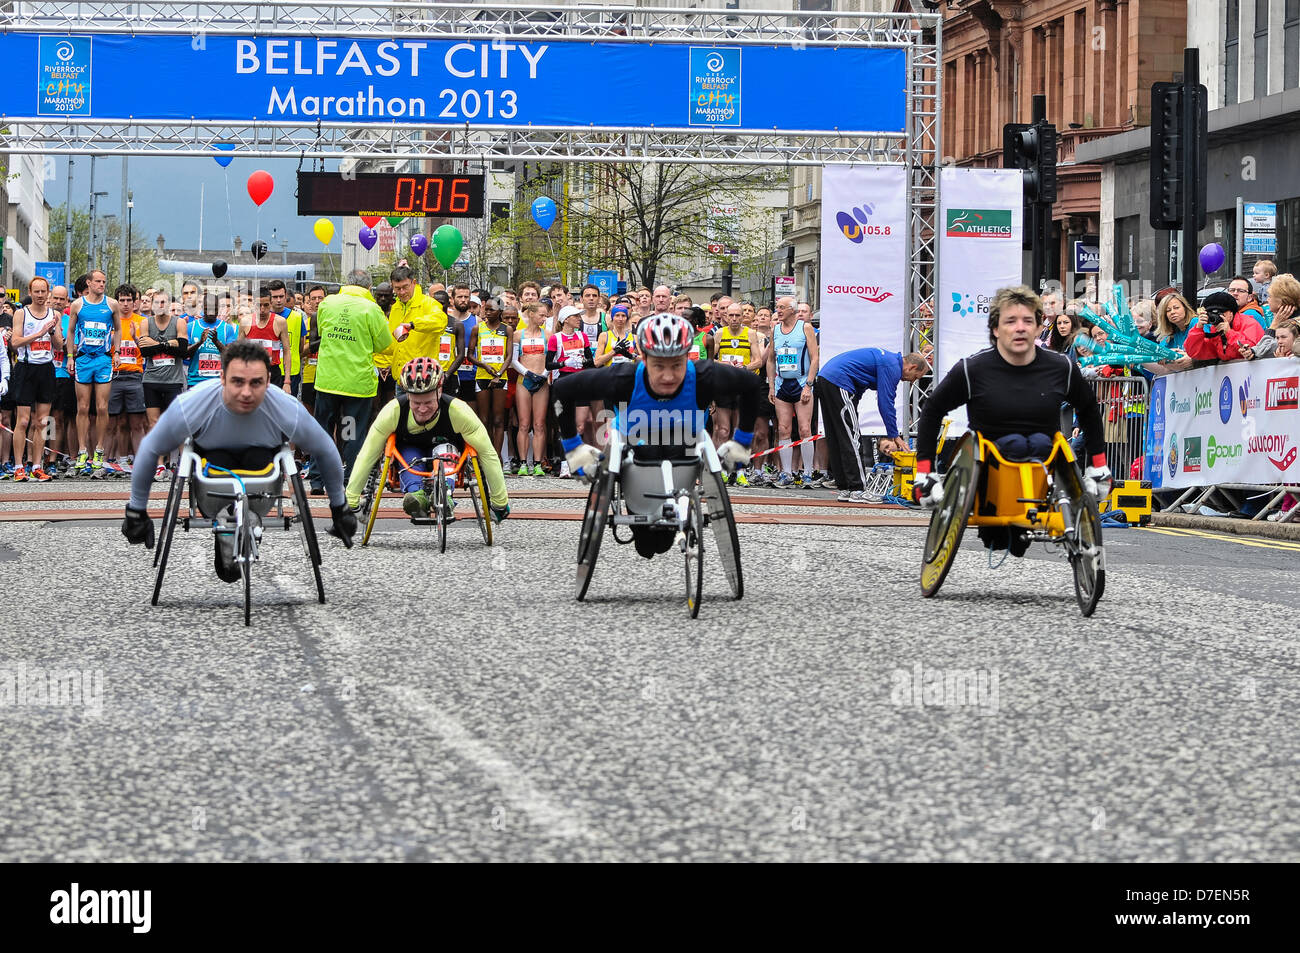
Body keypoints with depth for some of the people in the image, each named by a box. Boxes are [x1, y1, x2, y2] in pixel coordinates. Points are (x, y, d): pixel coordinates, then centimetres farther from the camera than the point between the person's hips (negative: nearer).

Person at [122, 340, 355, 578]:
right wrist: (136, 511, -7)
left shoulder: (289, 412, -28)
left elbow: (326, 451, -8)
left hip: (261, 459, 0)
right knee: (218, 461, -35)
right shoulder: (190, 407, -32)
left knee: (259, 459, -34)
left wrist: (339, 507, 2)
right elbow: (150, 449, -15)